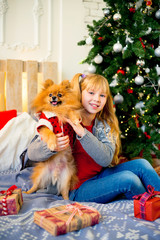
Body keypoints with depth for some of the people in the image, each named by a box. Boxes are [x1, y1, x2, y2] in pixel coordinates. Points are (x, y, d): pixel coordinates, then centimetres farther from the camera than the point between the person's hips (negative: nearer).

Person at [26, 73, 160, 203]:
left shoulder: (105, 126, 1)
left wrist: (83, 134, -31)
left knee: (141, 164, -13)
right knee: (128, 179, -23)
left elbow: (106, 159, -18)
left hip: (99, 177, 5)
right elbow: (32, 153, -18)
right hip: (77, 190, -5)